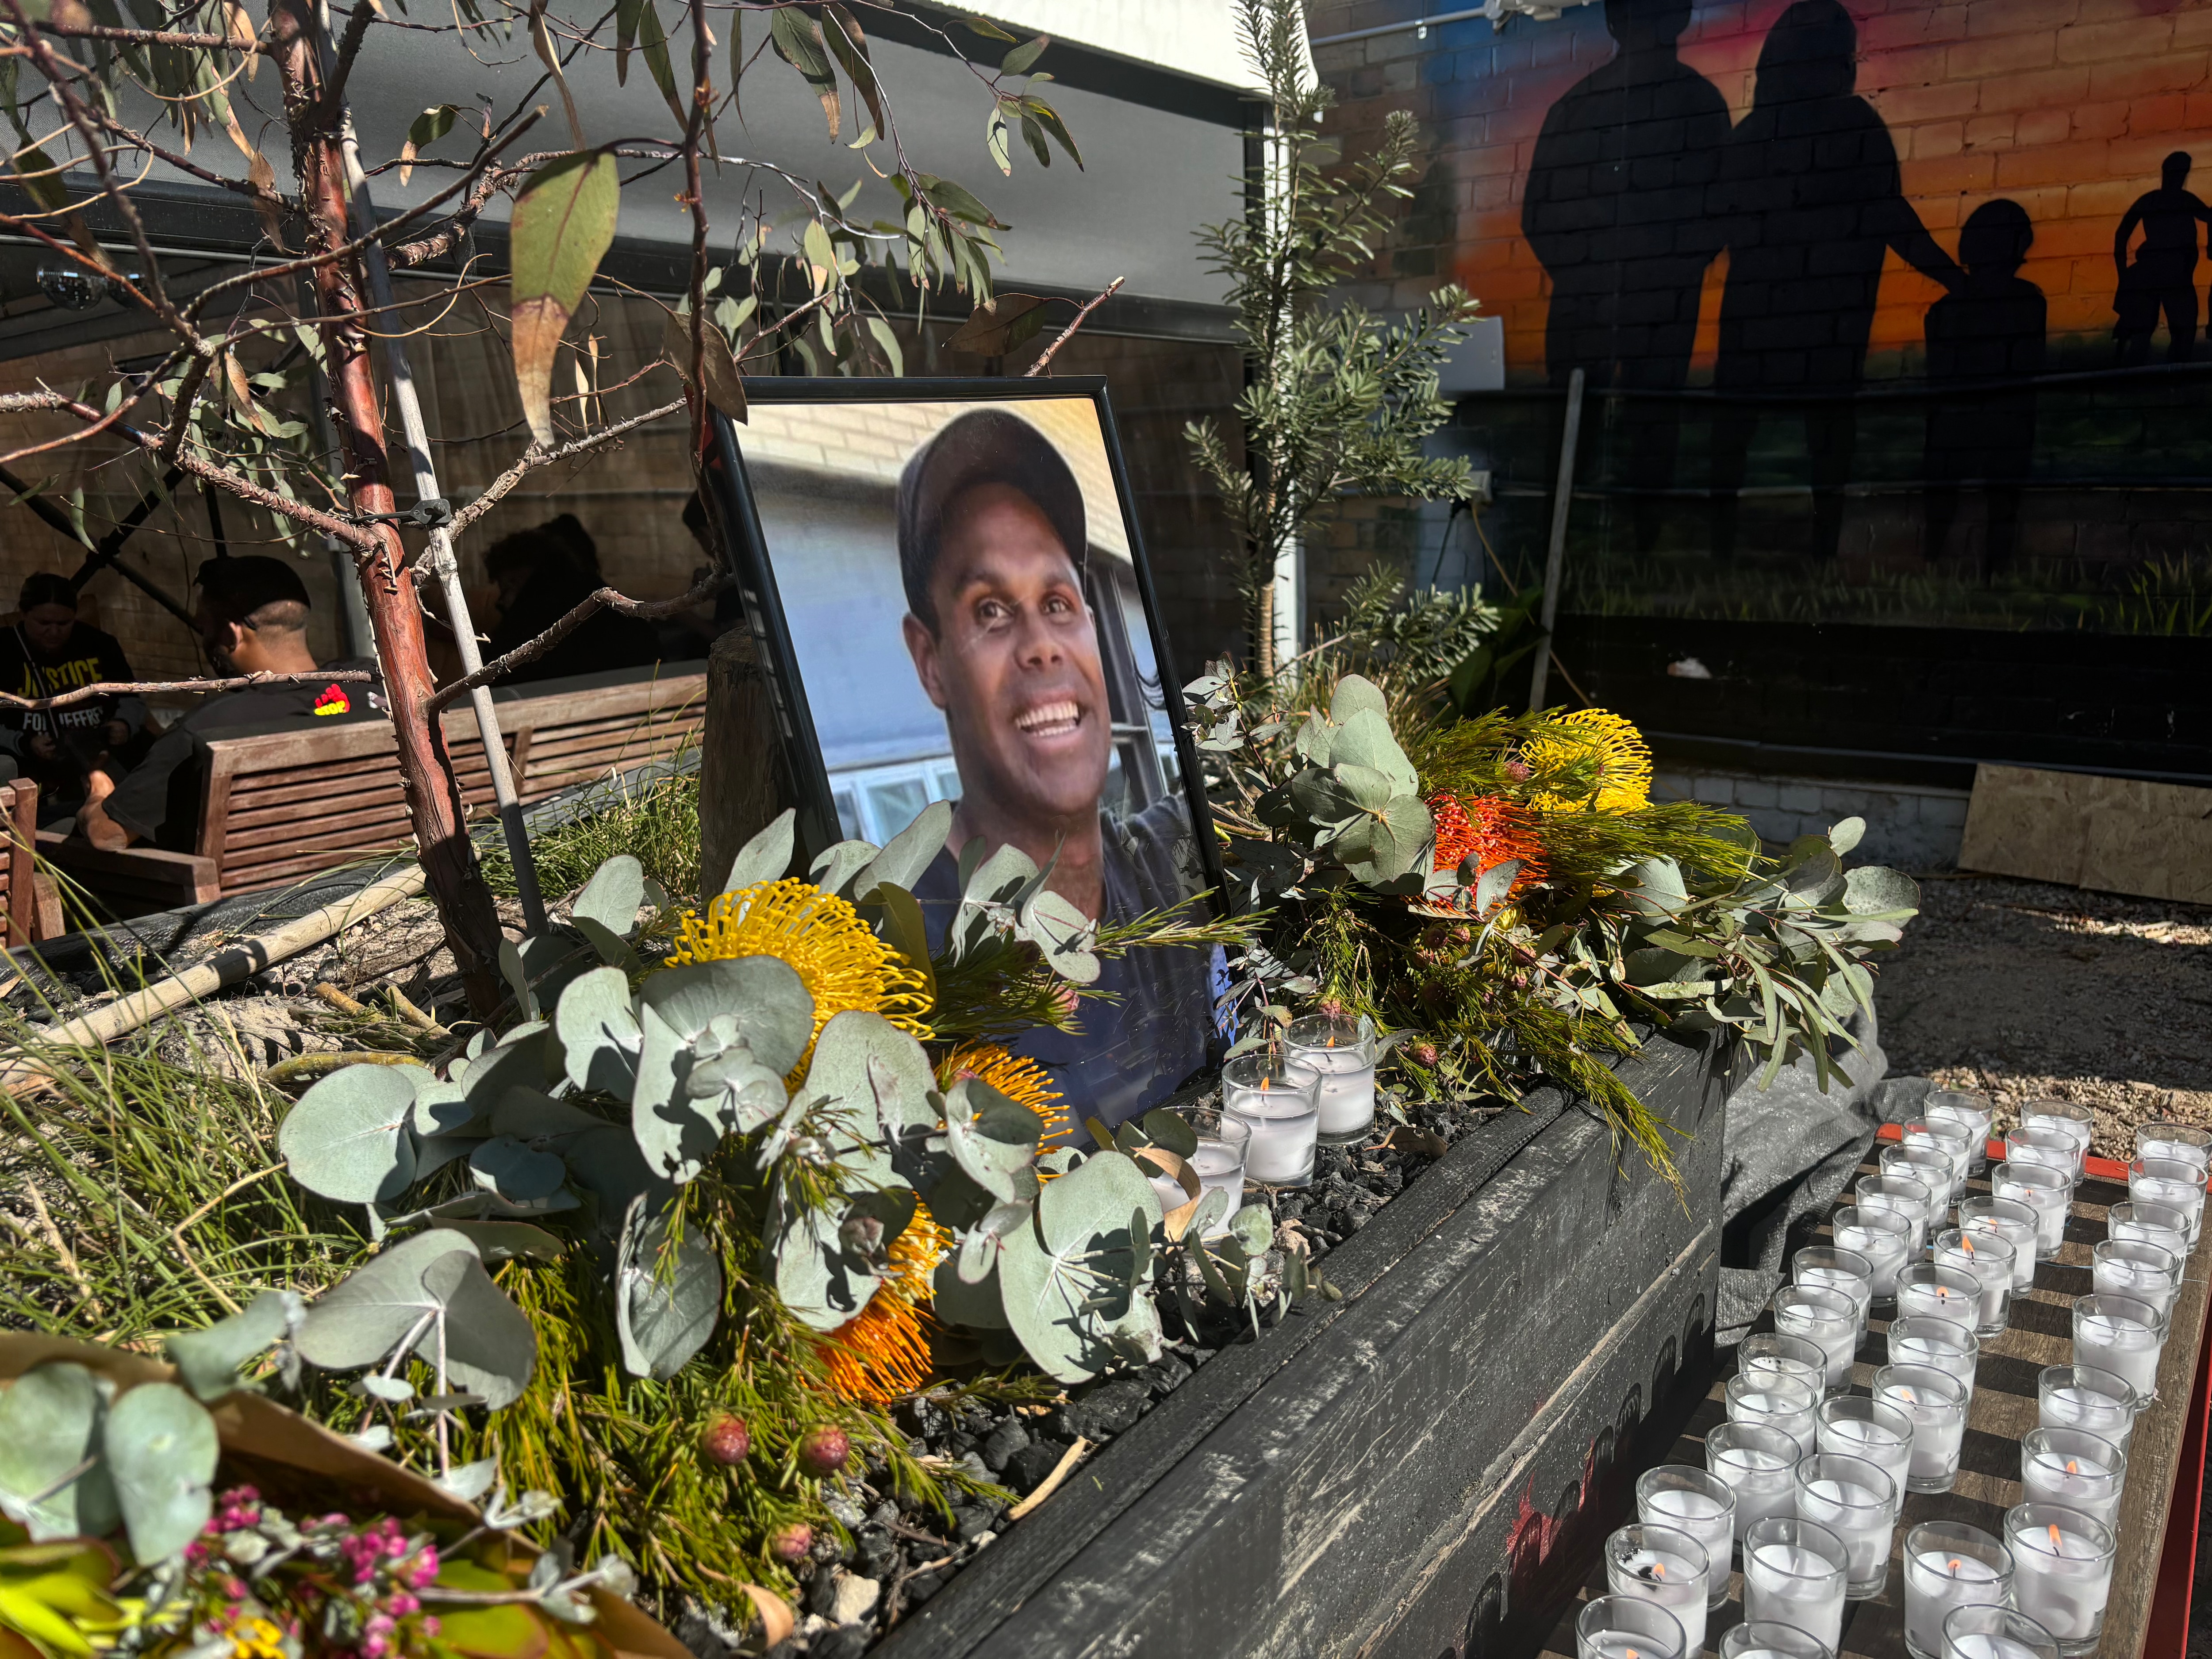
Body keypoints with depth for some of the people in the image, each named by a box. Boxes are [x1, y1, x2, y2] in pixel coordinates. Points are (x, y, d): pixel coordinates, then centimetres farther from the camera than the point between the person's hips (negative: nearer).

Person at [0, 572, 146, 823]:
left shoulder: (99, 644, 12)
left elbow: (132, 699, 21)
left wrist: (125, 724, -1)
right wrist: (24, 744, -17)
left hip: (103, 760, 2)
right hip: (36, 769, -1)